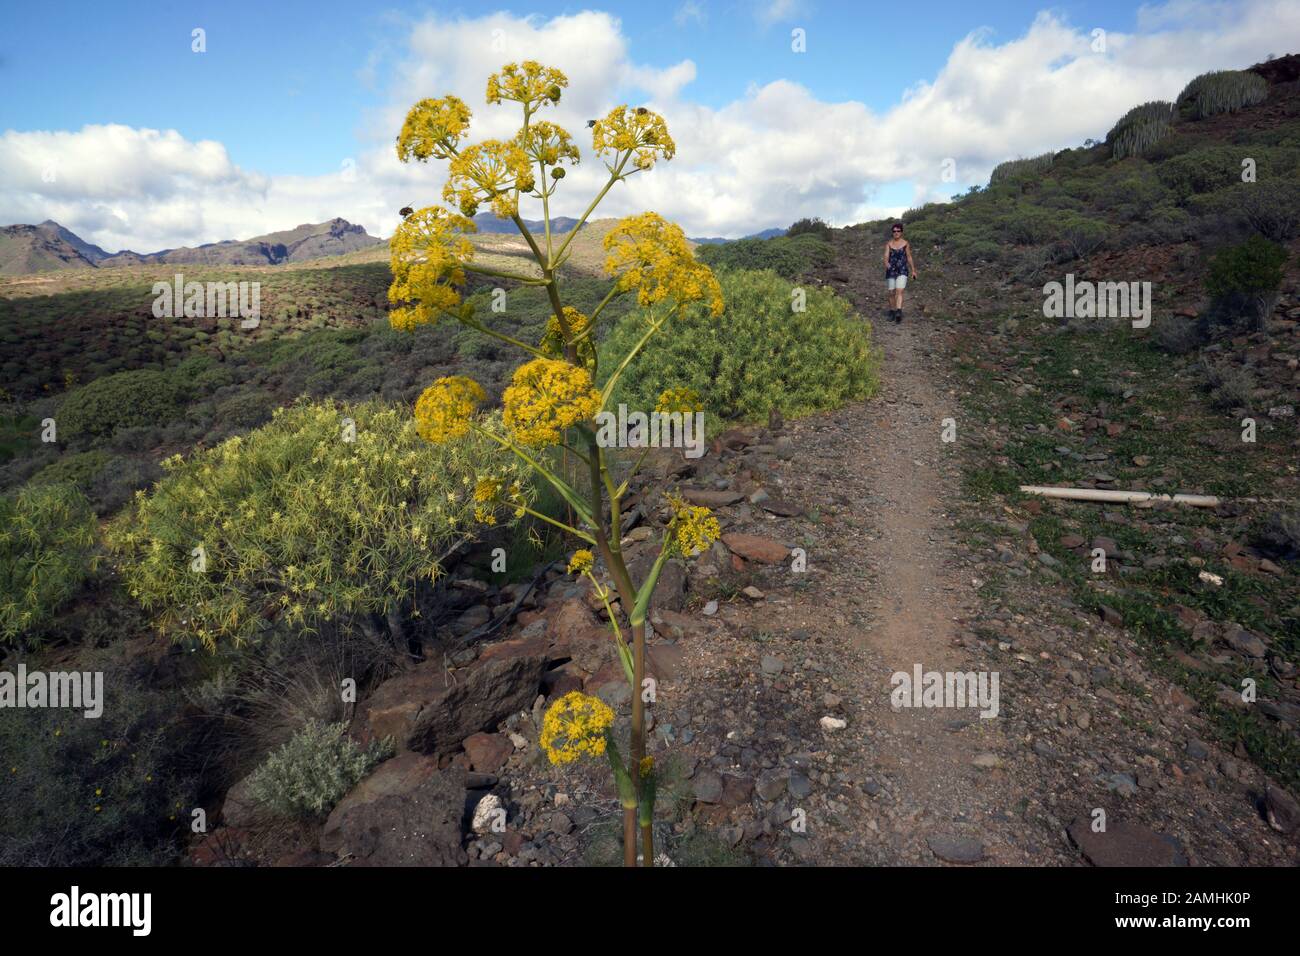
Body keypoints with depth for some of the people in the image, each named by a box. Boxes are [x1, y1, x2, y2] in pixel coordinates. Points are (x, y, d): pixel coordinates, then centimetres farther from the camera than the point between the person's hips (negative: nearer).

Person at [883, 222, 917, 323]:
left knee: (899, 291, -17)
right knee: (892, 292, 6)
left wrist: (913, 270, 12)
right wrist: (886, 263, -31)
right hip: (891, 271, 2)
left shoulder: (906, 243, 3)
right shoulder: (889, 244, 3)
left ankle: (899, 313, -27)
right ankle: (892, 312, 23)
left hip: (902, 270, -1)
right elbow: (886, 256, -8)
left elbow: (909, 257, 10)